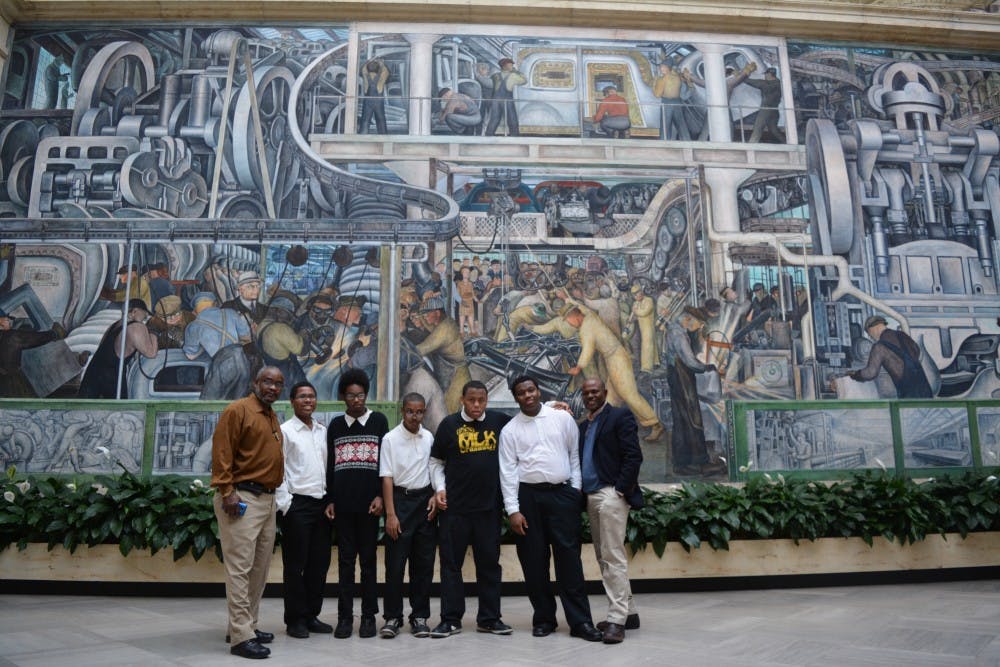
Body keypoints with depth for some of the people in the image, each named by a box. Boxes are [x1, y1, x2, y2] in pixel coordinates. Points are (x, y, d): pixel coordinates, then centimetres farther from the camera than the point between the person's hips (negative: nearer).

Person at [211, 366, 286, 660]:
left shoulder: (272, 417, 16)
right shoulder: (238, 410, -9)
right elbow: (221, 451, -15)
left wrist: (273, 490, 16)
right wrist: (227, 491, -20)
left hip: (267, 499, 9)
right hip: (242, 498, -9)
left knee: (259, 567, 13)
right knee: (240, 567, -6)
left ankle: (244, 625, 24)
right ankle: (242, 636, -3)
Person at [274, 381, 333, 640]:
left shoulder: (323, 431, 12)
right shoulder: (285, 431, -4)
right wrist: (285, 504, -11)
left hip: (322, 503, 6)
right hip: (297, 504, -5)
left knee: (319, 562, 10)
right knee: (295, 565, 3)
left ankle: (312, 615, 22)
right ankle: (295, 619, 14)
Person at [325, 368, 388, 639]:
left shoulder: (379, 421, 3)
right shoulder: (335, 425, 11)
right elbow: (330, 465, 12)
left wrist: (380, 496, -7)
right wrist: (329, 500, 6)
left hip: (369, 503, -2)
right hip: (342, 503, 2)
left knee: (368, 560, 4)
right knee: (346, 560, 6)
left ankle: (368, 616, 12)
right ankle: (345, 616, 13)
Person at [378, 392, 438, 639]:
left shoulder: (429, 438, 6)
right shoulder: (390, 439, -5)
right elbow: (387, 478, -7)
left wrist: (435, 496, 0)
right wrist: (390, 515, -11)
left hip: (425, 500, 3)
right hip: (400, 499, -3)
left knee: (424, 562, 6)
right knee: (395, 562, -1)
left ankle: (420, 616, 16)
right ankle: (392, 617, 11)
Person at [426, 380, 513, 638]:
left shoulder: (499, 421, 5)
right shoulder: (449, 424, 1)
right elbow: (436, 461, 8)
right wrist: (439, 488, -4)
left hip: (489, 506, 2)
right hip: (454, 507, -2)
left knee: (489, 562, 9)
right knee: (451, 562, 4)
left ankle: (489, 618, 21)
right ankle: (451, 619, 15)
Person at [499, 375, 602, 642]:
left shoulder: (562, 418, 4)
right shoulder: (510, 430, 3)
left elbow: (575, 454, 8)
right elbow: (508, 471, 0)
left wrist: (576, 489, 3)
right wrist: (513, 510, -6)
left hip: (562, 493, -1)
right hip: (528, 495, 1)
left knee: (569, 556, -1)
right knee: (534, 559, 6)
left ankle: (580, 621, 6)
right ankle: (544, 618, 21)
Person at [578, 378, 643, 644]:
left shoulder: (620, 416, -2)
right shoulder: (582, 426, 20)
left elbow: (634, 456, -10)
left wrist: (621, 489, -16)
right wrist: (580, 494, 8)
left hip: (611, 494, -8)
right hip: (591, 497, 8)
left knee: (613, 557, -9)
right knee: (604, 558, 11)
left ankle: (617, 619, -6)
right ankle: (628, 612, 21)